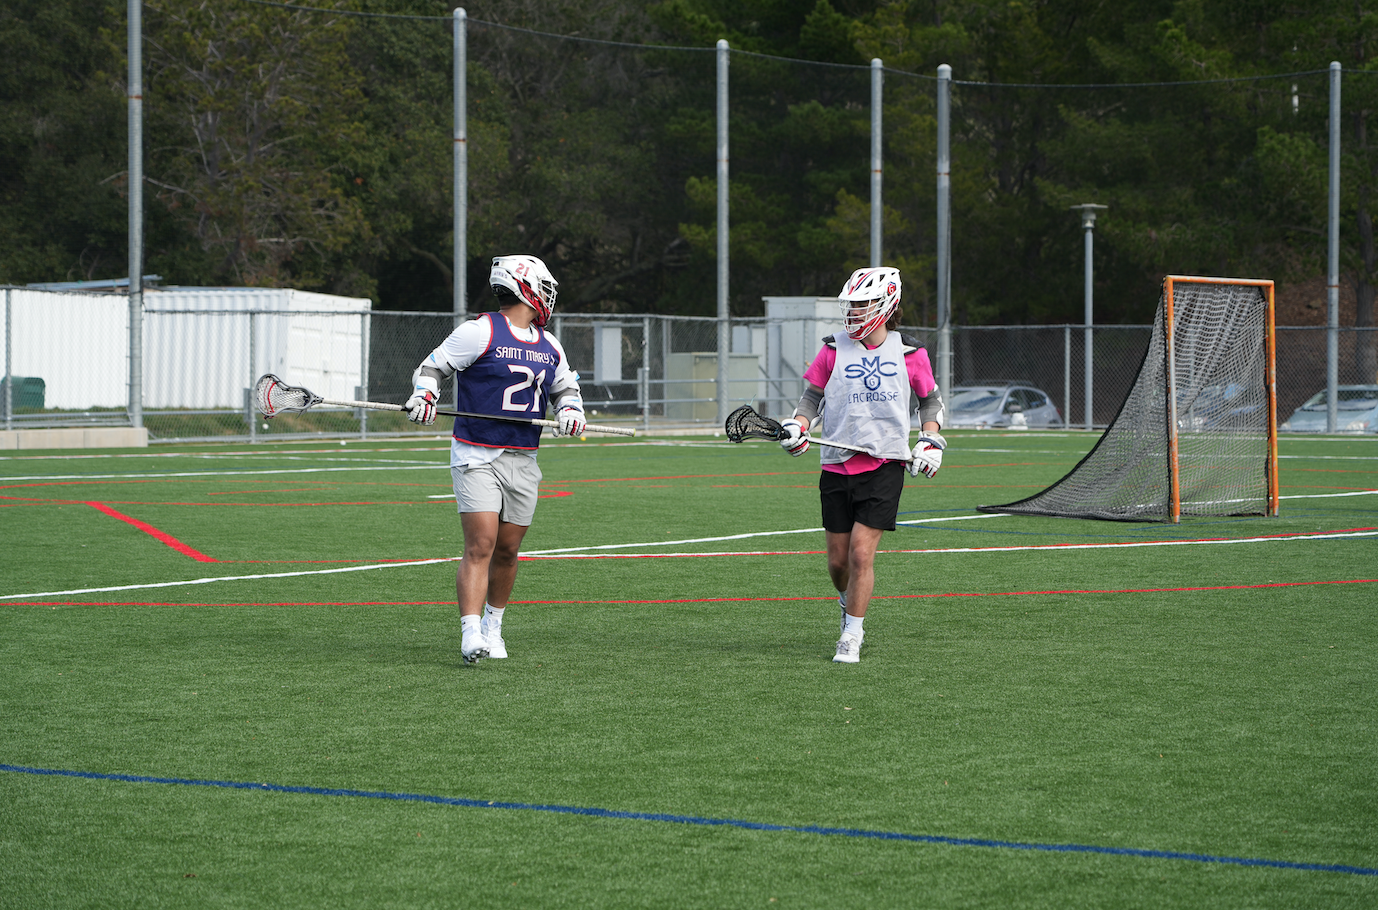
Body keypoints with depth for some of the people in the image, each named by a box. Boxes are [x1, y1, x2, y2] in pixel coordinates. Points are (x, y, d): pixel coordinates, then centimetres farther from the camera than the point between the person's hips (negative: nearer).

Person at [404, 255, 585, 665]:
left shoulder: (549, 346, 13)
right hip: (477, 456, -6)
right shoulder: (479, 332, -7)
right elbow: (432, 366, -2)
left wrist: (570, 410, 4)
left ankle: (493, 627, 28)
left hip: (523, 461, 6)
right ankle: (470, 635, -19)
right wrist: (424, 395, -21)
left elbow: (565, 387, 25)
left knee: (507, 551, 9)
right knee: (480, 546, -15)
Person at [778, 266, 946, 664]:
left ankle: (851, 637, -1)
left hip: (885, 465, -2)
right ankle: (849, 604, 37)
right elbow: (812, 396, 12)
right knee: (838, 560, 5)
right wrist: (798, 427, -6)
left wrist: (931, 441, 4)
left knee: (861, 552, -12)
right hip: (837, 465, 2)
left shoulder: (909, 353, 2)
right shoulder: (834, 349, 4)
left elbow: (931, 399, 16)